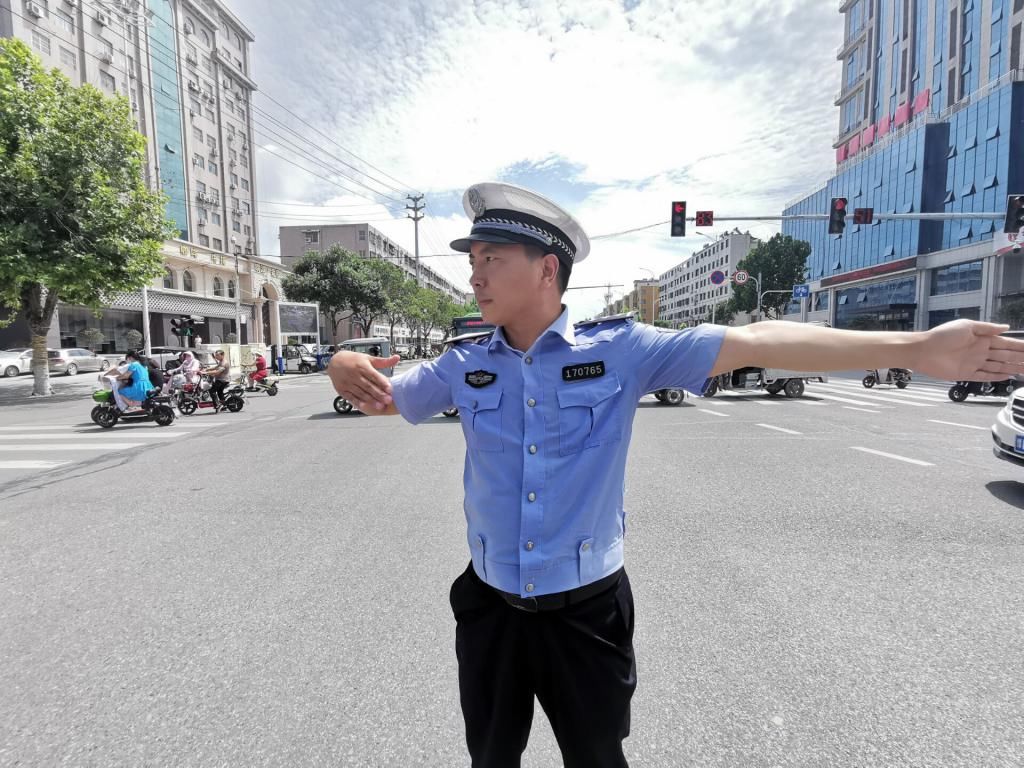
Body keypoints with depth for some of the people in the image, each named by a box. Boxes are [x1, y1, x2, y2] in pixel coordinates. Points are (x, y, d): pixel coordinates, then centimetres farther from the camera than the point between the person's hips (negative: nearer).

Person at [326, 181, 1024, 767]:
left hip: (586, 611, -3)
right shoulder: (464, 366, -3)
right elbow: (385, 397, 8)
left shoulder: (620, 349, -13)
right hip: (490, 608, 3)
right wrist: (347, 369, -15)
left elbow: (753, 344, -16)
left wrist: (915, 349, -19)